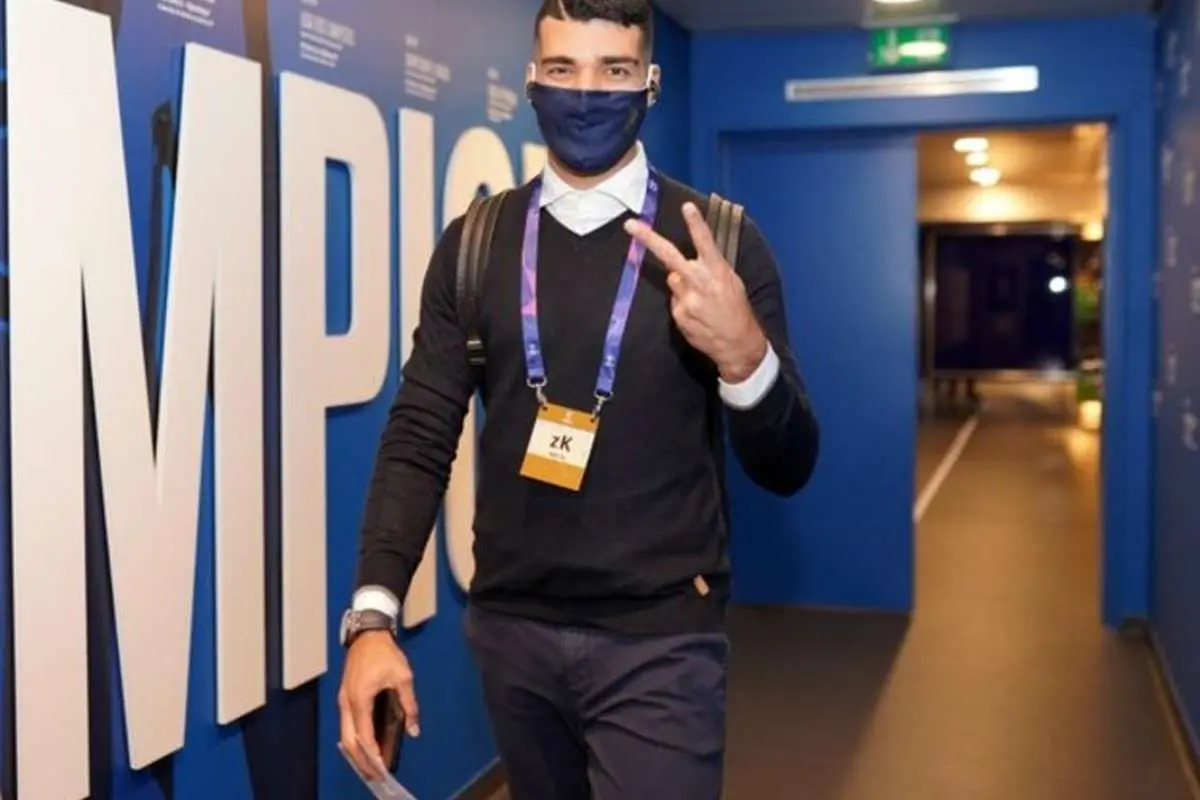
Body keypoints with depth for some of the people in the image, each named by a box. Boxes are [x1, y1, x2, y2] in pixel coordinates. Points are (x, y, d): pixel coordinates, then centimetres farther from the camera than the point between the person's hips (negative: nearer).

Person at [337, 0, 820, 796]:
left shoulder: (719, 240, -4)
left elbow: (786, 468, -3)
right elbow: (421, 436, 0)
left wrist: (742, 353, -23)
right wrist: (373, 616, -12)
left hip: (659, 640, -2)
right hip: (510, 627, 3)